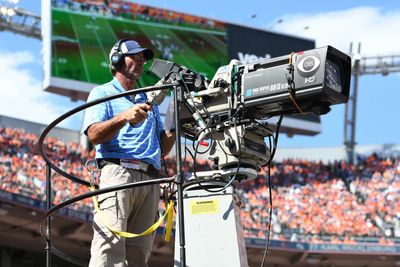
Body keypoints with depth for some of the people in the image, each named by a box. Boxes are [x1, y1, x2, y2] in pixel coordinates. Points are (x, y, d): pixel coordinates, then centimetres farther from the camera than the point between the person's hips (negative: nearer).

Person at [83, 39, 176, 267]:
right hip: (118, 172, -5)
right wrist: (124, 118, -21)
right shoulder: (103, 93, 13)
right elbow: (94, 134, -5)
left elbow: (162, 149, 26)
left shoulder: (148, 101, 31)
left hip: (150, 179, 6)